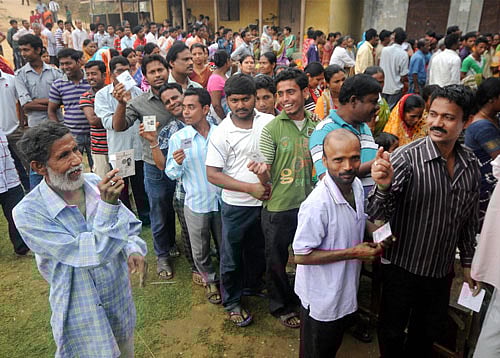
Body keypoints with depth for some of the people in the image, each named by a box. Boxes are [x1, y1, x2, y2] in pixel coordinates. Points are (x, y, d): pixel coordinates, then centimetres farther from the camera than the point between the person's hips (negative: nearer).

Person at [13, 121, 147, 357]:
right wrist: (107, 205, -38)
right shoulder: (28, 213, -23)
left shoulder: (94, 183, -10)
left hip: (122, 300, 5)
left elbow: (129, 224, 4)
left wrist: (134, 249, -15)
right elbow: (89, 254, -29)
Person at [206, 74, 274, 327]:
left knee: (258, 251, 23)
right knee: (232, 257, 12)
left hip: (266, 202, 3)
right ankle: (232, 302, 34)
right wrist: (250, 188, -19)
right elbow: (212, 174, -13)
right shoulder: (221, 133, -13)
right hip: (236, 206, -3)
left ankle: (253, 286, 49)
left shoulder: (270, 122, -5)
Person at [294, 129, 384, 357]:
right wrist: (352, 253, -25)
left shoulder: (357, 186, -8)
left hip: (346, 290, 7)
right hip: (321, 296, -7)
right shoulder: (318, 204, -33)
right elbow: (301, 256, -27)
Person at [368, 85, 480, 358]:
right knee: (393, 333, 16)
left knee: (428, 334, 24)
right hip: (403, 267, -4)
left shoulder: (470, 164, -3)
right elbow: (377, 216, -27)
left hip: (442, 270, 5)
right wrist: (383, 185, -46)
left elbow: (469, 219, 10)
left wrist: (468, 262, 13)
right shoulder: (407, 157, -20)